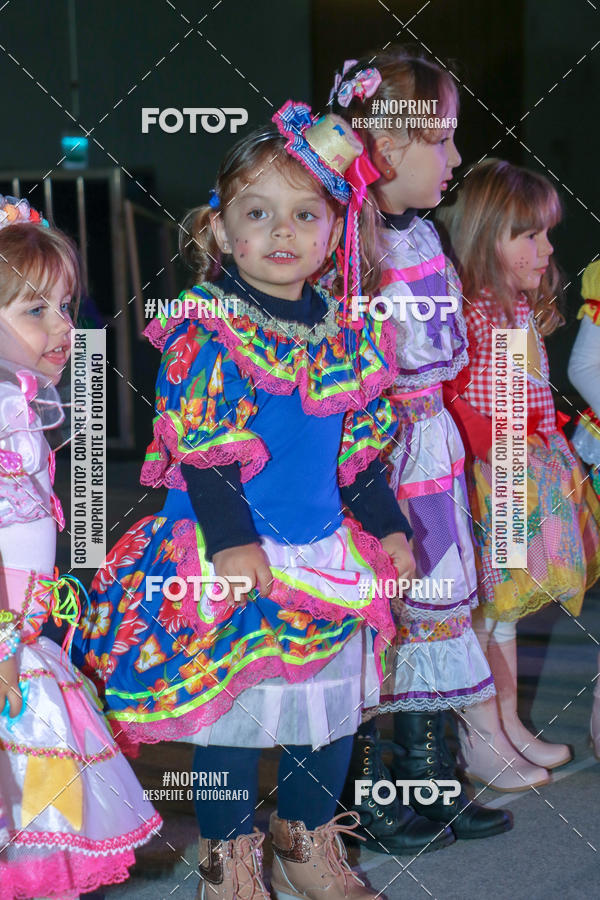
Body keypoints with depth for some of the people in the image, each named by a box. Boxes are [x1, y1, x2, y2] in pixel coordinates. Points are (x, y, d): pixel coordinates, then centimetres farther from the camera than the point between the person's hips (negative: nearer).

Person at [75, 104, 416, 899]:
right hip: (235, 559, -6)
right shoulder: (204, 333, -11)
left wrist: (386, 527, 14)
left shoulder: (345, 333, 7)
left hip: (328, 551, 6)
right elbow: (200, 449, -15)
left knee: (332, 705, 14)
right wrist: (232, 540, -20)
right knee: (233, 712, 4)